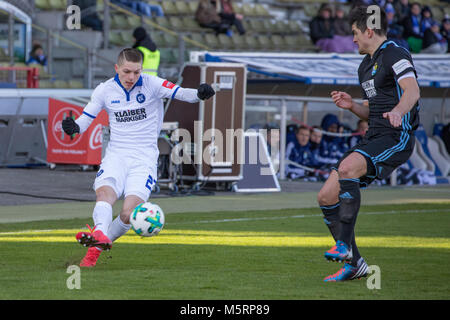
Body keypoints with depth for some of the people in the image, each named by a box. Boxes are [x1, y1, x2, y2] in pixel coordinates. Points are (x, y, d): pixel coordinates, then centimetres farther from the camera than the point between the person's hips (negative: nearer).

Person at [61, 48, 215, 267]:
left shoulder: (151, 85, -3)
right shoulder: (105, 90, 4)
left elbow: (181, 94, -13)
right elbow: (84, 121, 6)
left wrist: (200, 93, -35)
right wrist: (73, 128, -17)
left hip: (145, 158, -2)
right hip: (116, 156, 2)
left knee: (129, 214, -18)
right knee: (104, 194, -30)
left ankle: (95, 249, -2)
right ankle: (100, 234, -54)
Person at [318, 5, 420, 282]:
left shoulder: (395, 55, -8)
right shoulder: (365, 66, 21)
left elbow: (412, 91, -26)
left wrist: (397, 112, -46)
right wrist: (352, 105, 8)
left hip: (396, 139, -10)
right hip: (373, 139, 10)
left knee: (347, 167, -35)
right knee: (326, 196, 0)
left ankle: (345, 245, -32)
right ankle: (354, 263, 9)